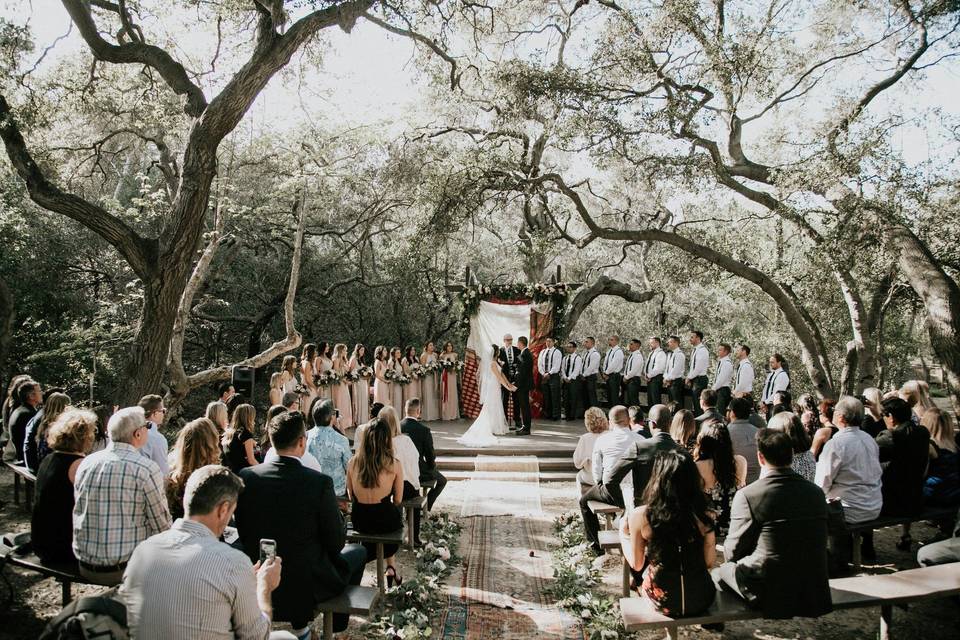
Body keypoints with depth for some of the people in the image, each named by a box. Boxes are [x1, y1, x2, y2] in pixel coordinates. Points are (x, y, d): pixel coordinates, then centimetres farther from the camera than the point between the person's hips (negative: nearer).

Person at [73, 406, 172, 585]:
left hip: (86, 567, 6)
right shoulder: (147, 469, -16)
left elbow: (80, 513, 15)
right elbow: (162, 525, -11)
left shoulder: (86, 463, 2)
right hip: (125, 569, -6)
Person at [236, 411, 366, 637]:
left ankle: (300, 626, 37)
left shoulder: (246, 476, -10)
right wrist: (340, 519, 7)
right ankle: (337, 626, 32)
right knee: (357, 552, 22)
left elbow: (243, 534, 3)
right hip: (307, 587, -4)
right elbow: (336, 543, -12)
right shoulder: (320, 482, -21)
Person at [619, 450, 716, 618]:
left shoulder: (640, 516, -19)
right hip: (701, 600, 2)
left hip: (662, 601, -2)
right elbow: (710, 562, -4)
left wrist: (623, 535, 10)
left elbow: (637, 564, -7)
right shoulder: (703, 515, -14)